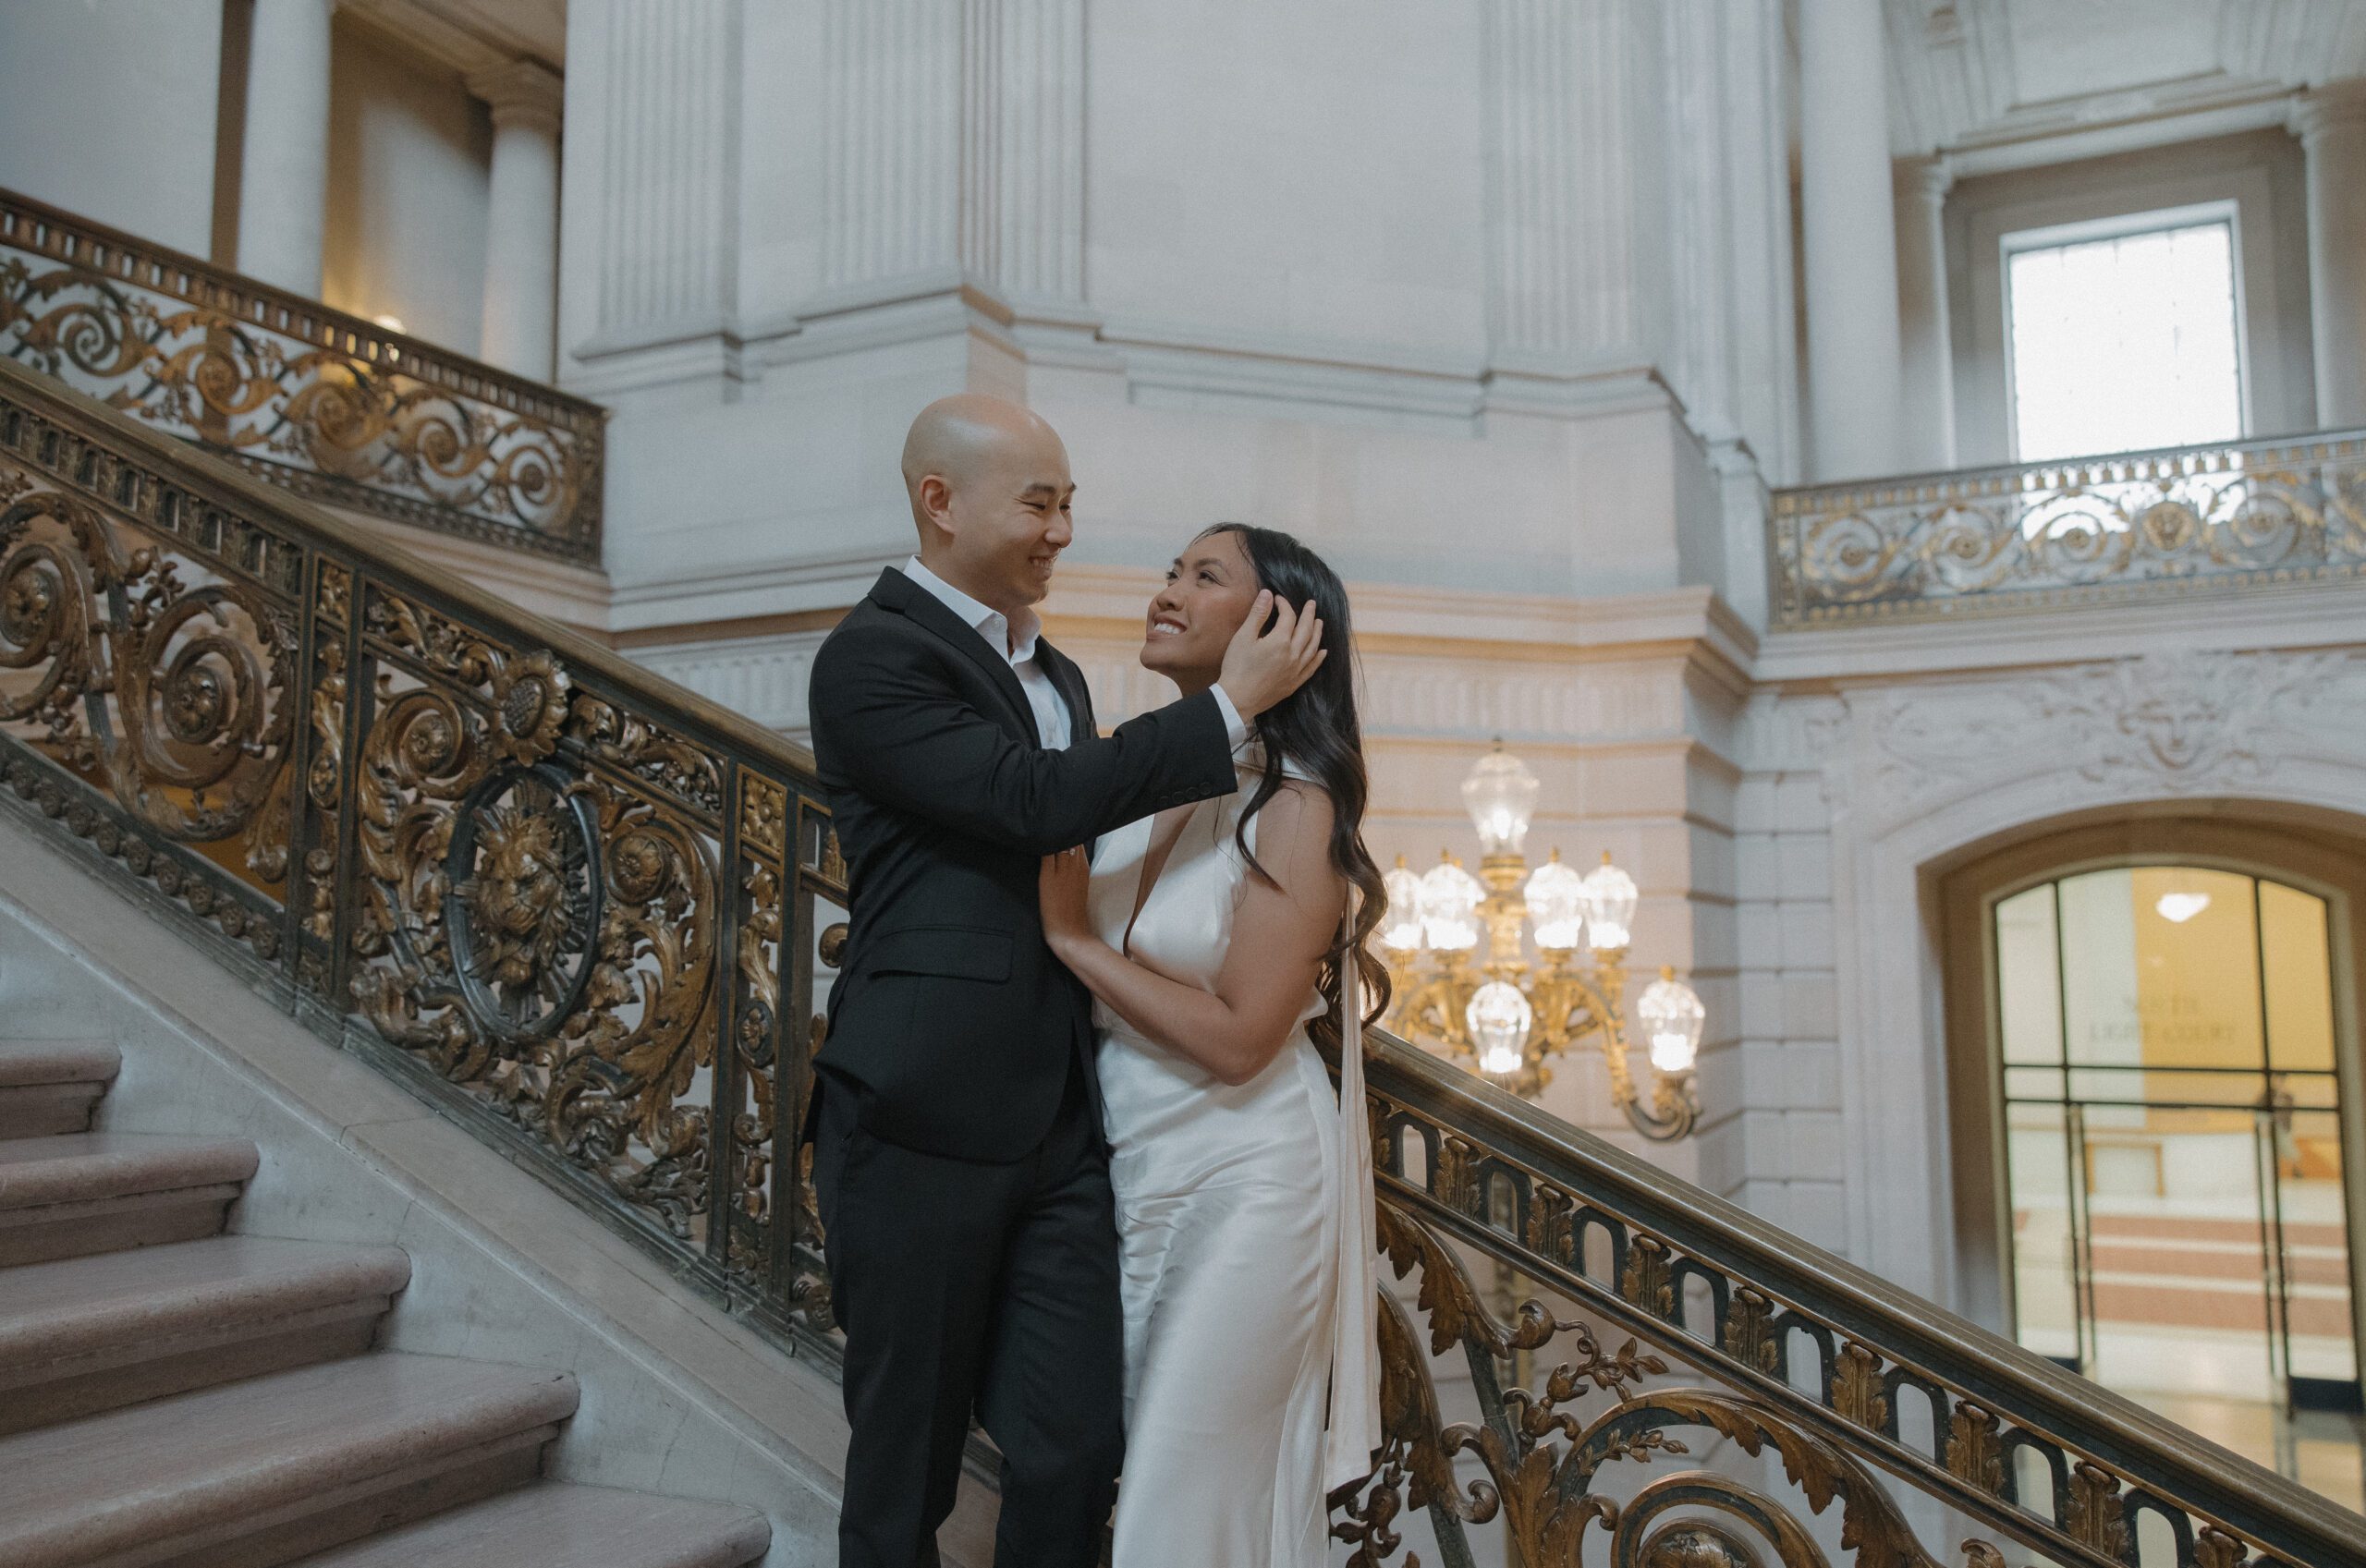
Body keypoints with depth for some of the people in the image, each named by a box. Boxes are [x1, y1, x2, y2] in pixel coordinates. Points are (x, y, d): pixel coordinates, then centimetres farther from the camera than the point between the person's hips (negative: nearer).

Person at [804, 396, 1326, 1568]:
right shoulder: (873, 655, -10)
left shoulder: (1056, 676, 17)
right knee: (906, 1463, 9)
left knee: (1076, 1447, 7)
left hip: (1059, 1120, 7)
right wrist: (1231, 705, -15)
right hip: (925, 1118, -7)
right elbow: (1035, 802, -21)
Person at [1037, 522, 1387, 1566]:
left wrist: (1072, 936, -15)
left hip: (1240, 1184, -6)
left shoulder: (1297, 806, -15)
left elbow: (1235, 1038, -20)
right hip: (1129, 1168, 6)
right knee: (1114, 1472, 18)